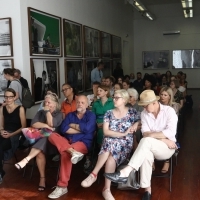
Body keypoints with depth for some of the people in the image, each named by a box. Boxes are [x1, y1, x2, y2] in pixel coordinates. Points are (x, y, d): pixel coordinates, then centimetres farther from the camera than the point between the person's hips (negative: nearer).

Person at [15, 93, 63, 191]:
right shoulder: (41, 112, 14)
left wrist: (47, 111, -9)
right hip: (40, 139, 3)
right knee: (39, 152, -31)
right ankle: (42, 178, -25)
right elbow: (33, 124, -2)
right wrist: (46, 126, -14)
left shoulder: (59, 114, 3)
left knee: (44, 139, -38)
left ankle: (26, 159, -46)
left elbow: (52, 124, -15)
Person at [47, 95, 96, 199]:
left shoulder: (91, 115, 5)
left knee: (65, 153, -33)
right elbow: (63, 129, 0)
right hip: (68, 142, 5)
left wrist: (72, 125, 1)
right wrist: (80, 129, -6)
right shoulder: (70, 115, 16)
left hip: (83, 143, -5)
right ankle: (72, 152, -42)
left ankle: (62, 186, -27)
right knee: (52, 136, -22)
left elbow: (87, 128, -14)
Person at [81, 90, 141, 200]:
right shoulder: (109, 113, 10)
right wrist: (123, 134, -10)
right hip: (110, 143, 1)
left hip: (125, 144, -1)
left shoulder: (132, 112, 8)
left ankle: (94, 174, -26)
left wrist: (136, 124, -11)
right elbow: (106, 132, -1)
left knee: (111, 151, -34)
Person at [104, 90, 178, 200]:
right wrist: (163, 139, -17)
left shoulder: (169, 111, -8)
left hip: (167, 148, -3)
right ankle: (147, 190, -23)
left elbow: (171, 132, -21)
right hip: (151, 148, 3)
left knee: (146, 141, -33)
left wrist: (151, 134, -17)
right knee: (146, 153, -35)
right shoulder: (144, 113, 3)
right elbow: (145, 133, -7)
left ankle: (125, 173, -40)